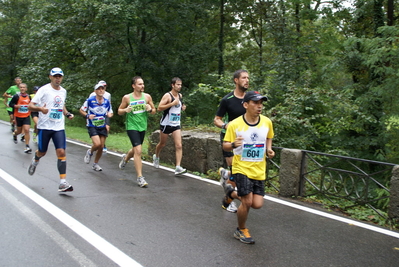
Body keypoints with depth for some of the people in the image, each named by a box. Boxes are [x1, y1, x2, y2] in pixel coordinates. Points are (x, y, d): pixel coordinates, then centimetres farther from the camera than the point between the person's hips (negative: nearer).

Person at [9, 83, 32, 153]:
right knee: (19, 131, 13)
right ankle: (14, 134, 52)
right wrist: (16, 106, -21)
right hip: (18, 117, -1)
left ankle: (27, 147, -10)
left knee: (26, 130, -14)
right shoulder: (16, 96, -9)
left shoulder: (29, 97, 2)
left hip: (26, 117, 1)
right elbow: (10, 104, -5)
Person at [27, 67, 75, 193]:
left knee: (61, 152, -10)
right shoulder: (44, 89, -7)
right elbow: (30, 106, -10)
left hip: (59, 127, 3)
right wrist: (40, 108, -30)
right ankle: (35, 161, 49)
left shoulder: (63, 91, 10)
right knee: (42, 152, 11)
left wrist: (67, 114, 9)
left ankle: (63, 183, -10)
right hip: (44, 126, -3)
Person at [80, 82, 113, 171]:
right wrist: (87, 115, -19)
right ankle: (90, 152, 14)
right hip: (92, 126, -4)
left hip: (103, 127, 4)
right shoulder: (90, 100, -10)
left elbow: (110, 112, 13)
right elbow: (81, 110, 0)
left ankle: (95, 164, 25)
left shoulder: (107, 102, 1)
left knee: (101, 147, 5)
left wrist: (110, 114, -12)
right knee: (97, 144, -21)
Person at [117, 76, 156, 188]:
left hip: (143, 127, 5)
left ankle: (125, 158, 56)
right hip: (132, 127, -5)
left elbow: (154, 111, 10)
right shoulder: (127, 98, -6)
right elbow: (119, 111, 3)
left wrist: (150, 109, -13)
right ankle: (140, 177, -9)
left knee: (135, 149, 20)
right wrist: (125, 110, -18)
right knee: (138, 151, -16)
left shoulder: (147, 97, 1)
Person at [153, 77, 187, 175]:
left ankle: (178, 168, -15)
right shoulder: (167, 95, -13)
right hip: (166, 124, -5)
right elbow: (159, 108, -22)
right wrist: (172, 103, -28)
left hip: (176, 124, 5)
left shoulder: (180, 95, 8)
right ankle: (156, 156, 46)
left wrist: (182, 107, 5)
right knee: (162, 143, 15)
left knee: (179, 146, -11)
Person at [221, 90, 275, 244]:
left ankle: (232, 192, 29)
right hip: (242, 168, -4)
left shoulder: (267, 122, -2)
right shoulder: (234, 124, -13)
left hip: (259, 170, 4)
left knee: (257, 204, 0)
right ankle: (241, 231, 17)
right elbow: (225, 146, -5)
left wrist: (269, 149, -2)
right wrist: (233, 144, -28)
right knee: (247, 202, -12)